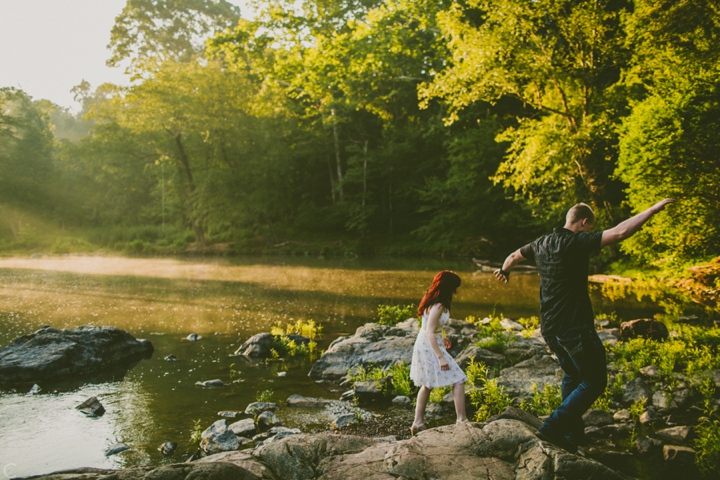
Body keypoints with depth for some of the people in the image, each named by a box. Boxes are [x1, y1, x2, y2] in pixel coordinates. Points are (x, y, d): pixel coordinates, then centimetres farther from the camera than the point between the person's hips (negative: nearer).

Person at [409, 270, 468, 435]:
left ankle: (418, 423, 25)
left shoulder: (432, 301, 4)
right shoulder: (437, 306, -23)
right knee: (458, 381, -4)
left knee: (427, 384, 20)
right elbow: (430, 333, -25)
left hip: (424, 345, 10)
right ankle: (462, 420, 0)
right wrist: (440, 357, -24)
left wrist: (442, 337, 20)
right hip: (431, 347, -10)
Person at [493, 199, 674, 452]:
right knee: (594, 381, 2)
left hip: (549, 327, 9)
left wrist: (504, 270, 50)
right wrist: (654, 209, -17)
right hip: (575, 327, -9)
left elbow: (514, 256, 28)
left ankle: (572, 434, 27)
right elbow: (620, 232, -24)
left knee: (572, 375, 23)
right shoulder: (577, 242, -14)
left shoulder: (542, 243, 9)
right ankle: (554, 427, -7)